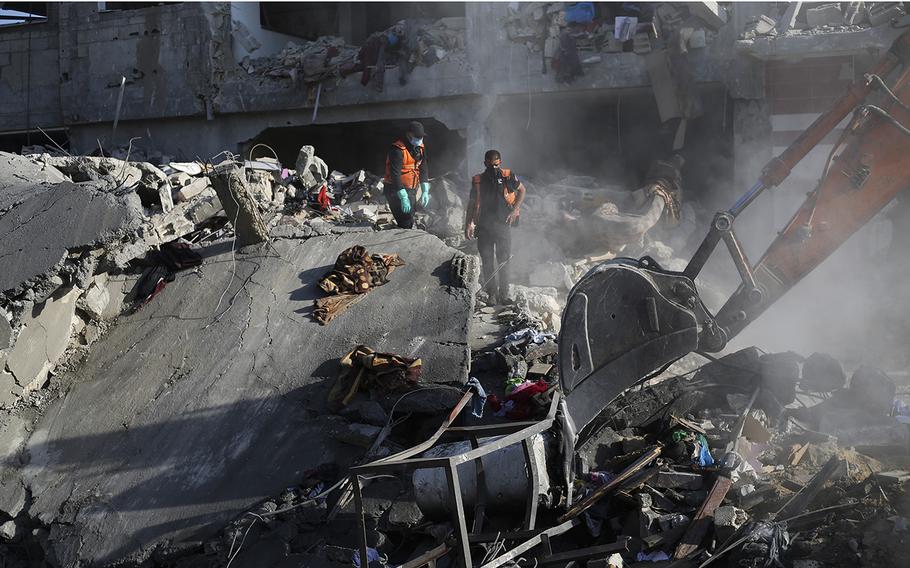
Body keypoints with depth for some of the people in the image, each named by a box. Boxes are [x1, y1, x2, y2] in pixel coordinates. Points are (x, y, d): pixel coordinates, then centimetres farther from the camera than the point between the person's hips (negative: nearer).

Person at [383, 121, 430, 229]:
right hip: (395, 190, -8)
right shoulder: (398, 150, -21)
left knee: (410, 223, 14)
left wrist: (425, 191, 2)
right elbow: (395, 175, -26)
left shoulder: (420, 147, 4)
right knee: (406, 224, -16)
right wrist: (403, 198, -29)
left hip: (411, 190, 8)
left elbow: (423, 169, 11)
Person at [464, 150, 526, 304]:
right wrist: (468, 224, 6)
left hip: (503, 224, -2)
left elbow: (522, 190, 14)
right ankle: (491, 294, 9)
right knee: (487, 261, 3)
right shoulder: (478, 181, 4)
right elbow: (471, 203, 12)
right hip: (484, 226, 2)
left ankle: (503, 295, 4)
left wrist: (515, 210, 1)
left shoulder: (508, 177, -1)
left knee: (503, 261, -1)